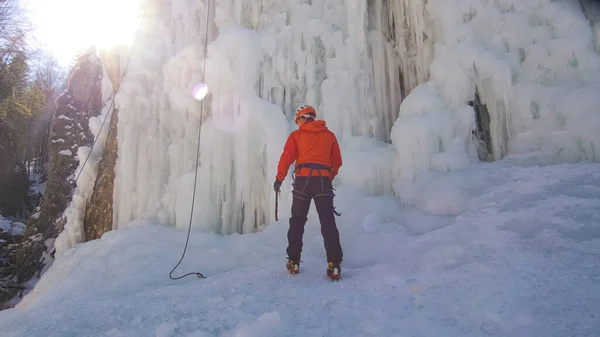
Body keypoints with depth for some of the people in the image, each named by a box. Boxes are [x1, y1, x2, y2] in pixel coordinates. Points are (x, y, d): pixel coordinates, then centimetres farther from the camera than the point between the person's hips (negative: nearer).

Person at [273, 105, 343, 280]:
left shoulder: (296, 135, 8)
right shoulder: (329, 135, 15)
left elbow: (286, 158, 1)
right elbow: (337, 162, 18)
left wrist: (279, 179, 12)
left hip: (303, 180, -1)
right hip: (324, 182, 1)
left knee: (297, 222, 10)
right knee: (328, 223, -2)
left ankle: (294, 262, 13)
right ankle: (334, 265, -11)